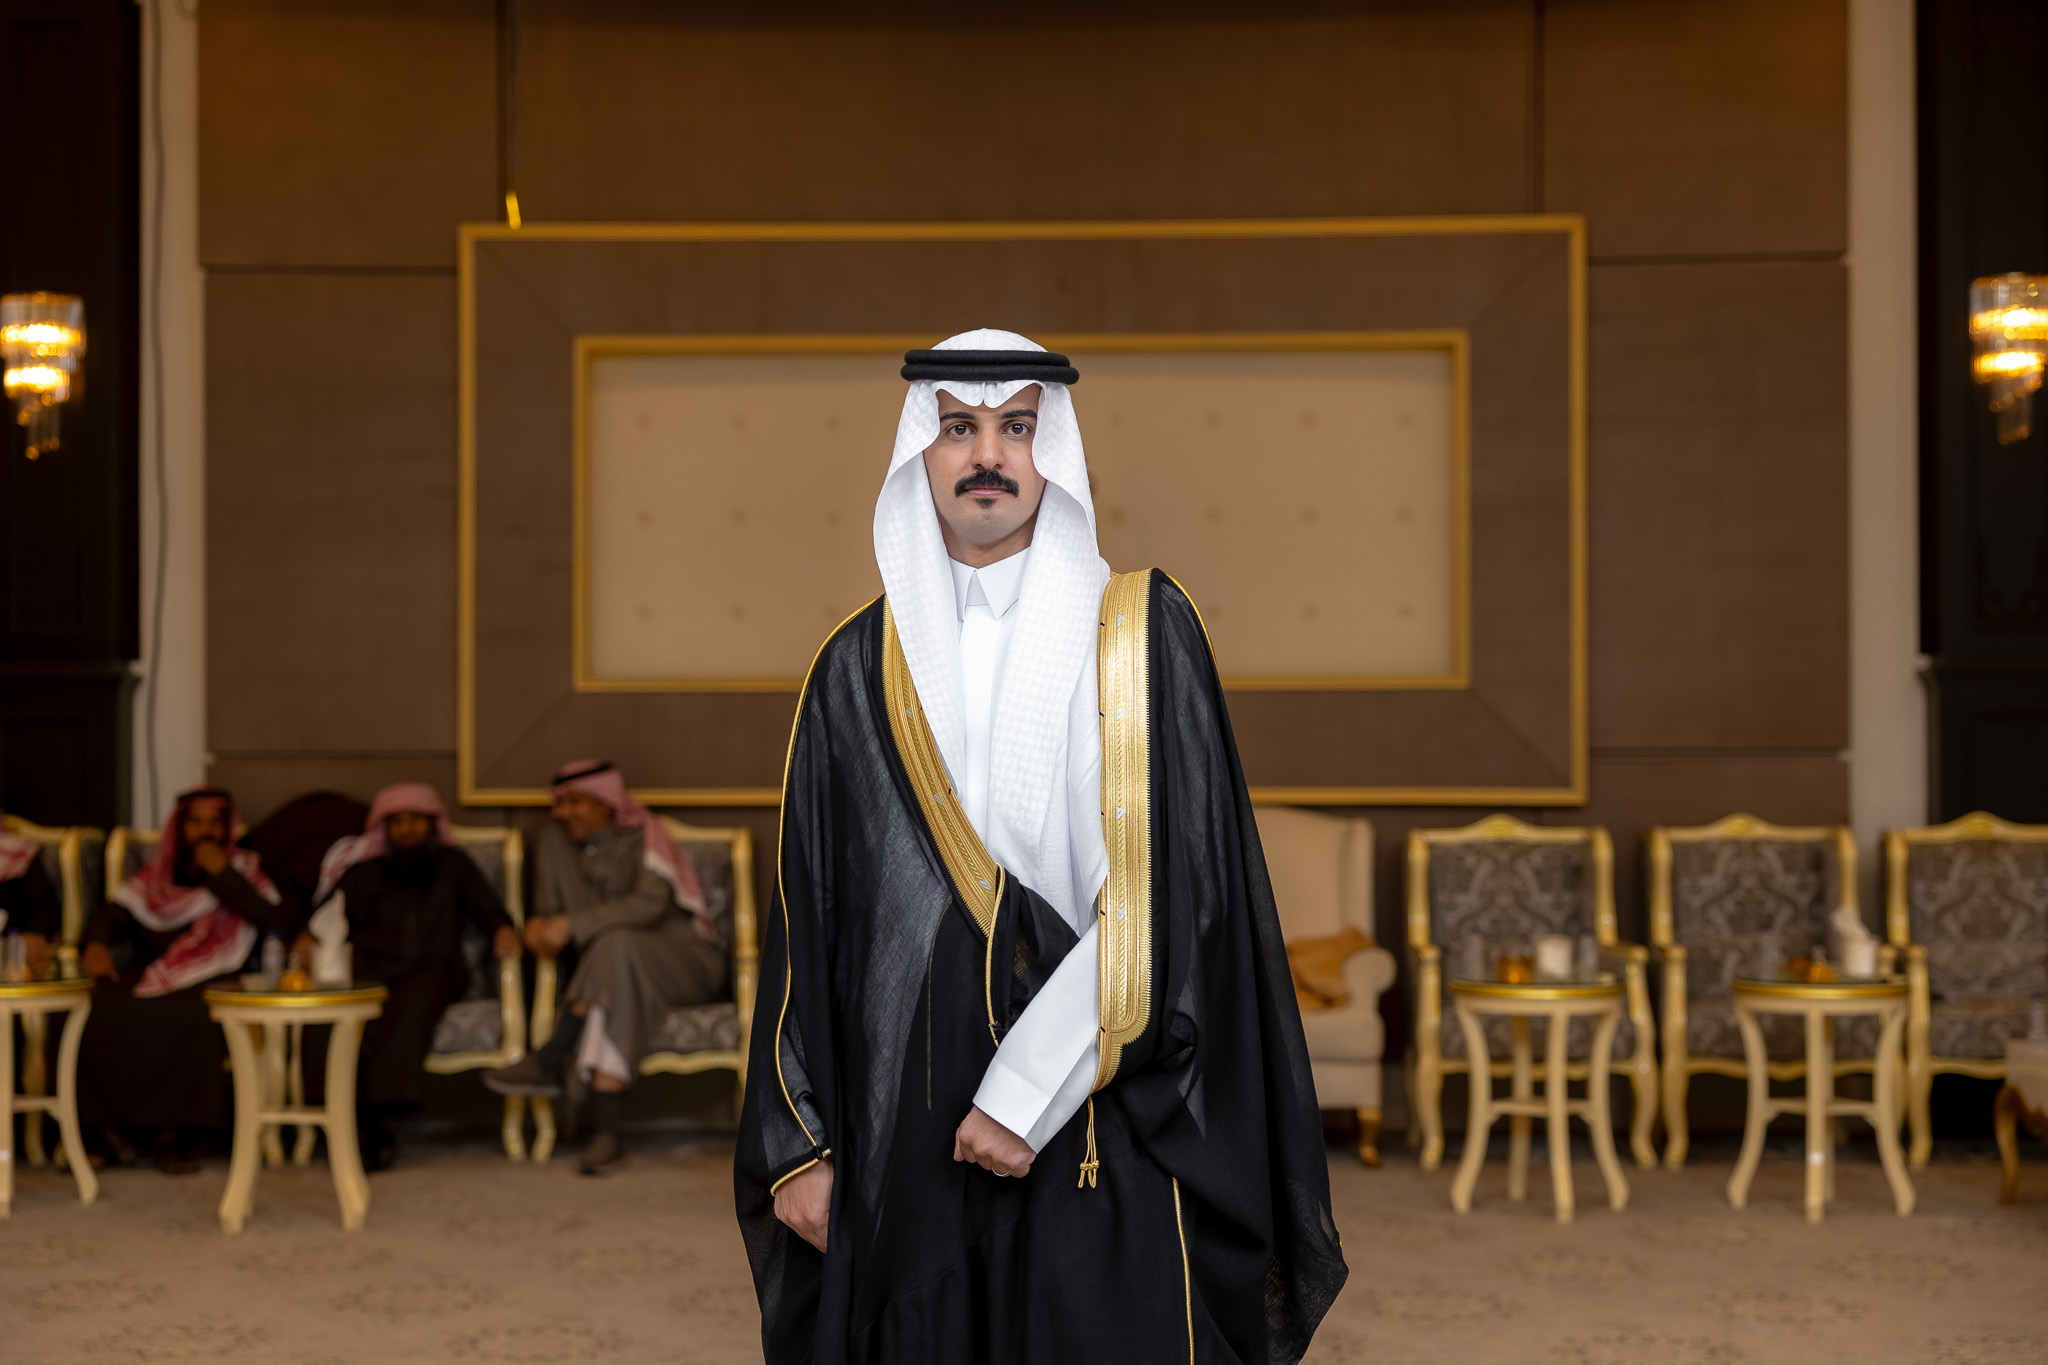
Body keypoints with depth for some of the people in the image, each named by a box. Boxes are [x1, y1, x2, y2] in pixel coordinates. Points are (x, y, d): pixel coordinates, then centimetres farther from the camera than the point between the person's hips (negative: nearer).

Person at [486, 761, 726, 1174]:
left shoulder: (643, 837, -9)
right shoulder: (556, 841, 8)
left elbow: (650, 903, -26)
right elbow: (549, 908, 10)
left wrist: (572, 926, -32)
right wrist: (539, 927, -17)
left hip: (685, 963, -5)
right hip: (622, 971, 5)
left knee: (616, 945, -37)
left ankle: (548, 1062, -34)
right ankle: (606, 1131, -44)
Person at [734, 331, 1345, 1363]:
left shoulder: (1145, 631, 0)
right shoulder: (857, 668, 8)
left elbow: (1173, 890, -9)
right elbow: (805, 917, 9)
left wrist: (1030, 1087, -15)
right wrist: (797, 1142, 3)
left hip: (1102, 1126, -2)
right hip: (903, 1133, 2)